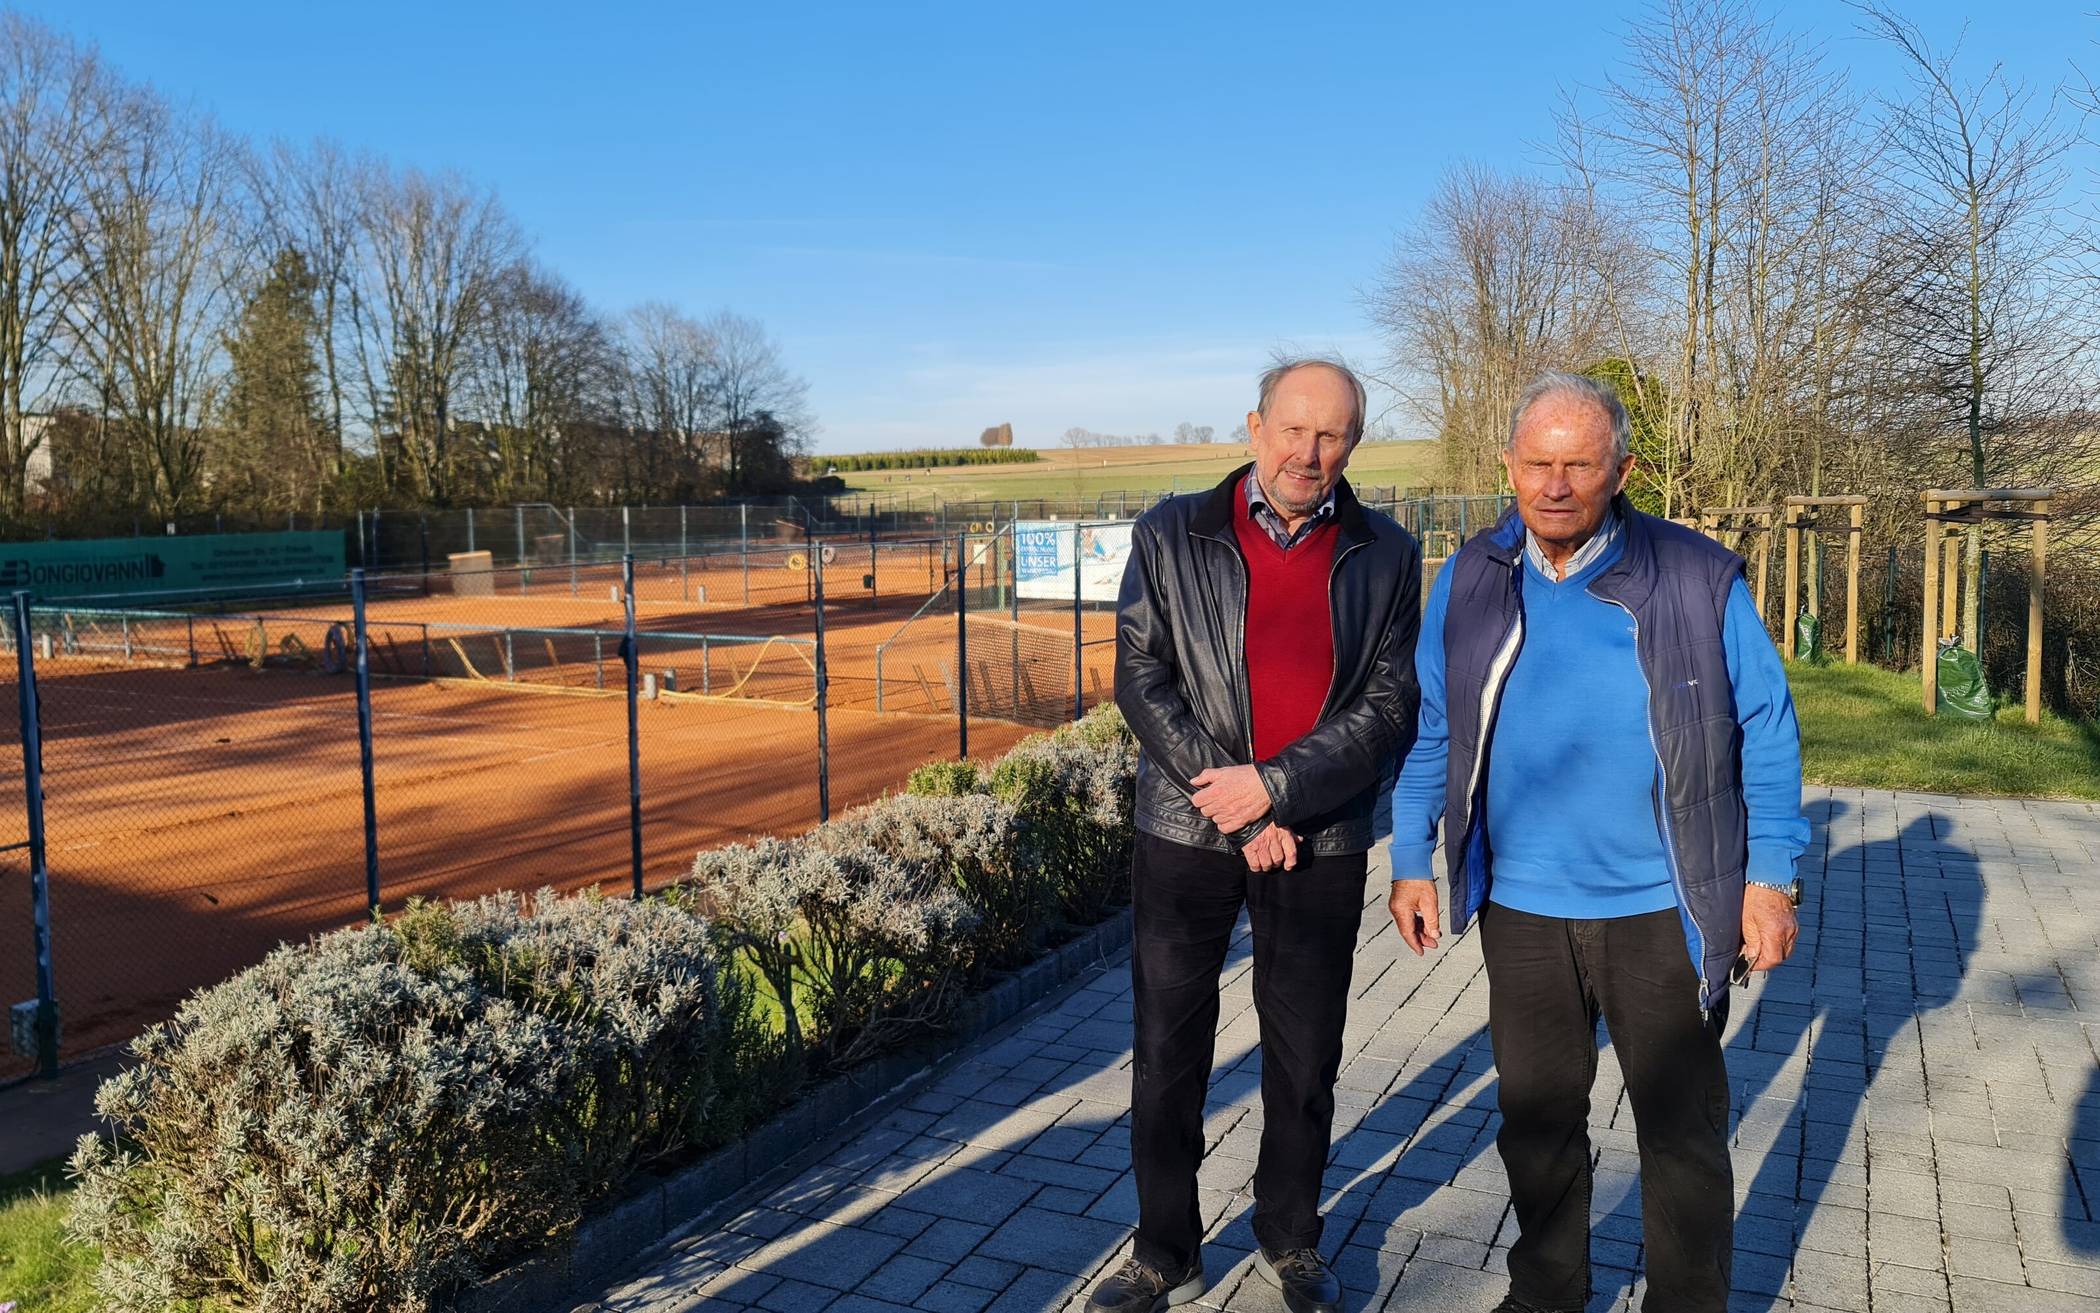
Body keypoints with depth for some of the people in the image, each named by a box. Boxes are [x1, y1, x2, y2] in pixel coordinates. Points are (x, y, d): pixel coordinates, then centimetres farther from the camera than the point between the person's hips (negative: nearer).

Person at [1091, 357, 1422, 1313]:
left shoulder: (1384, 556, 1)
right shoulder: (1171, 536, -1)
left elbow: (1388, 707, -3)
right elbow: (1140, 680, -6)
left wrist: (1273, 786, -15)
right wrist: (1234, 810, -11)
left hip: (1321, 842, 1)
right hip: (1187, 833, 0)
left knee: (1305, 1060, 13)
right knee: (1168, 1055, 8)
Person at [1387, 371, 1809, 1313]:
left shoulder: (1698, 579, -9)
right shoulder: (1468, 584, -2)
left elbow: (1765, 730, -2)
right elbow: (1428, 730, 5)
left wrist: (1771, 876, -5)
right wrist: (1410, 861, 3)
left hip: (1663, 913, -2)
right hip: (1521, 908, 3)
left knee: (1682, 1130, 12)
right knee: (1537, 1123, 17)